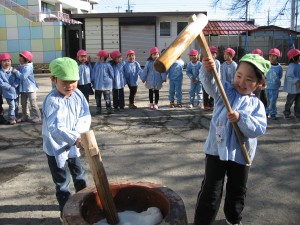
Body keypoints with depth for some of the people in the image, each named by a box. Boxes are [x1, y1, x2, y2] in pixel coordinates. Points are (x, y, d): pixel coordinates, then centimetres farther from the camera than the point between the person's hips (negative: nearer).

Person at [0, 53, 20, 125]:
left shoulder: (13, 70, -1)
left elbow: (18, 79, -2)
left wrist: (15, 85, -19)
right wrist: (9, 87, -21)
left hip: (16, 91, 4)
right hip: (8, 92, -4)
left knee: (16, 105, 15)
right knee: (12, 106, -3)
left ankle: (16, 117, 33)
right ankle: (11, 118, 14)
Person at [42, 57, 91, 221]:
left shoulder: (78, 95, -6)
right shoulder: (52, 101, -27)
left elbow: (86, 116, -5)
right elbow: (55, 127, -37)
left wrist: (78, 132, -22)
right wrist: (74, 138, -49)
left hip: (72, 144, 7)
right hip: (56, 147, -7)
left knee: (79, 174, 23)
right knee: (62, 182, 4)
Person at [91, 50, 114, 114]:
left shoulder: (107, 65, -9)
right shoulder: (96, 64, 3)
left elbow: (112, 74, 0)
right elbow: (93, 73, 8)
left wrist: (110, 81, 5)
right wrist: (92, 81, 5)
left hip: (106, 85, -5)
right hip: (97, 85, 5)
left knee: (107, 98, 1)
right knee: (97, 98, 11)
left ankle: (109, 109, 9)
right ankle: (98, 109, 21)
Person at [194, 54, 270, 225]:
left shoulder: (257, 105, -2)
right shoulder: (225, 90, -2)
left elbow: (259, 129, -14)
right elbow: (210, 84, -23)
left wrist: (241, 118, -29)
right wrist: (207, 71, -45)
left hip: (241, 154, 2)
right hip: (217, 149, -2)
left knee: (237, 191, 21)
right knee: (211, 191, 5)